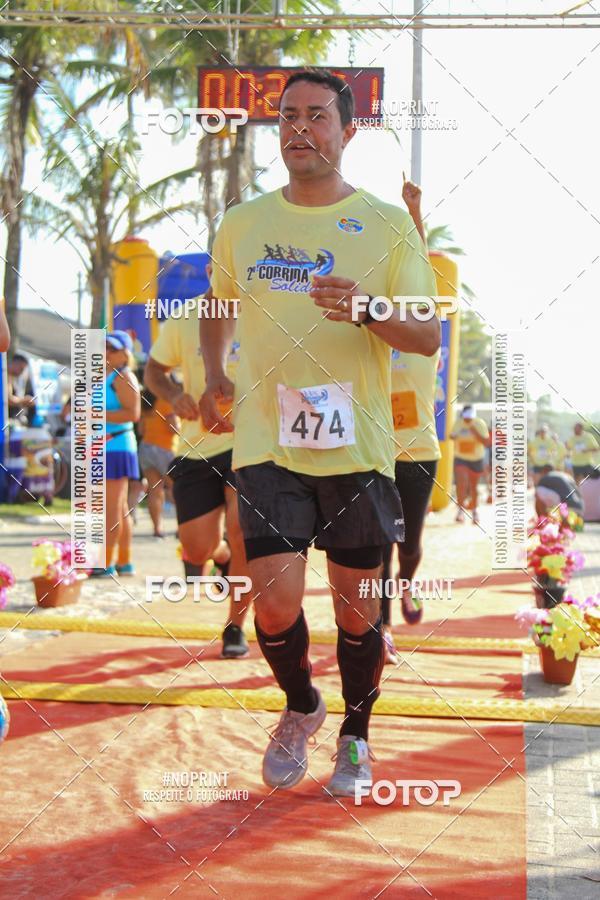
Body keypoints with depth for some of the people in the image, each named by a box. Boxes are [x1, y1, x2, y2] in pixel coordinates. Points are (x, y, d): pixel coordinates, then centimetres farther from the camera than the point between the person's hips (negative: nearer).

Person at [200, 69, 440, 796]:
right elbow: (216, 306, 27)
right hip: (266, 444, 1)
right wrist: (215, 375, 14)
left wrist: (367, 312, -22)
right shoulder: (241, 224, 8)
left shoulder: (388, 224, 1)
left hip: (357, 446, -1)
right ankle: (301, 707, 23)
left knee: (357, 606, 7)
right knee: (275, 605, -9)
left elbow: (428, 337, -4)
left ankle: (355, 736, 30)